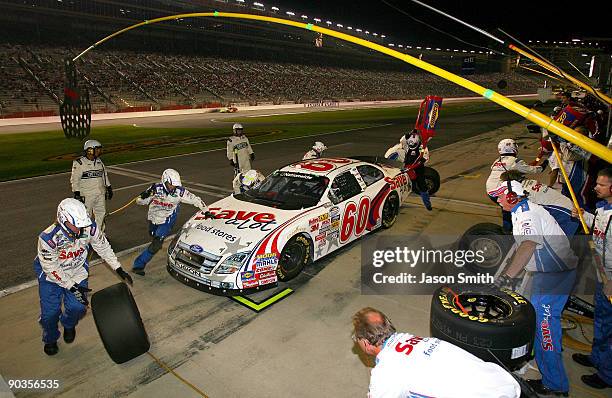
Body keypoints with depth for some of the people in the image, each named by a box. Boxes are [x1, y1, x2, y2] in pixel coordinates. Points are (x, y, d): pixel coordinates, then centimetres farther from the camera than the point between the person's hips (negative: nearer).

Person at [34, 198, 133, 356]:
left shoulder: (89, 228, -25)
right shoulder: (48, 238, -32)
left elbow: (103, 247, -8)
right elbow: (51, 268, -24)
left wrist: (119, 270, -8)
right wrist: (73, 287, -27)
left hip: (77, 270, 2)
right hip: (50, 273, -2)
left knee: (77, 307, -10)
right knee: (50, 312, -5)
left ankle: (69, 325, 28)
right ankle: (50, 339, 28)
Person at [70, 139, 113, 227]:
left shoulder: (99, 161, 10)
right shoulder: (79, 163, -10)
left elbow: (104, 175, 20)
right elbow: (75, 180, -10)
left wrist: (109, 188, 18)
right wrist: (77, 194, -14)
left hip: (100, 193, 6)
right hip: (87, 195, -6)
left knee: (101, 213, 12)